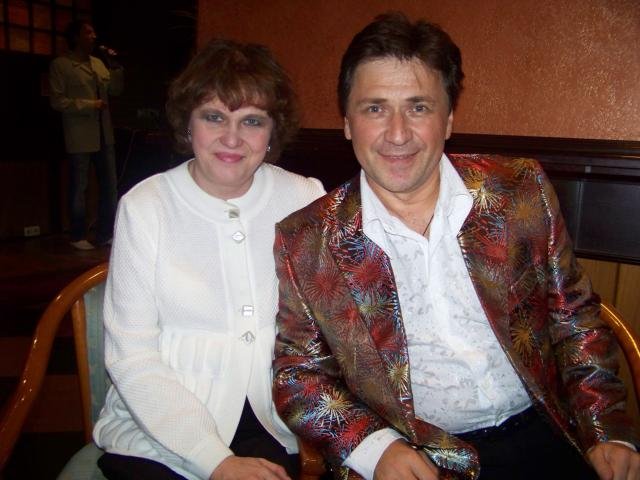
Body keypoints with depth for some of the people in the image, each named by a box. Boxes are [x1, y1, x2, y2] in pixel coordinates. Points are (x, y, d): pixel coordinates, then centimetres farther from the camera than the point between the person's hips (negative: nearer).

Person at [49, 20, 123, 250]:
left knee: (109, 186, 9)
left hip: (104, 135, 6)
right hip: (79, 138, -6)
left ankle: (105, 233, 20)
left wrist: (116, 67, 0)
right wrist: (90, 105, -16)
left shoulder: (98, 63, 13)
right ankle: (78, 236, 14)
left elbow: (115, 90, 14)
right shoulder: (60, 65, -4)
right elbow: (58, 101, -10)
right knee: (79, 188, 3)